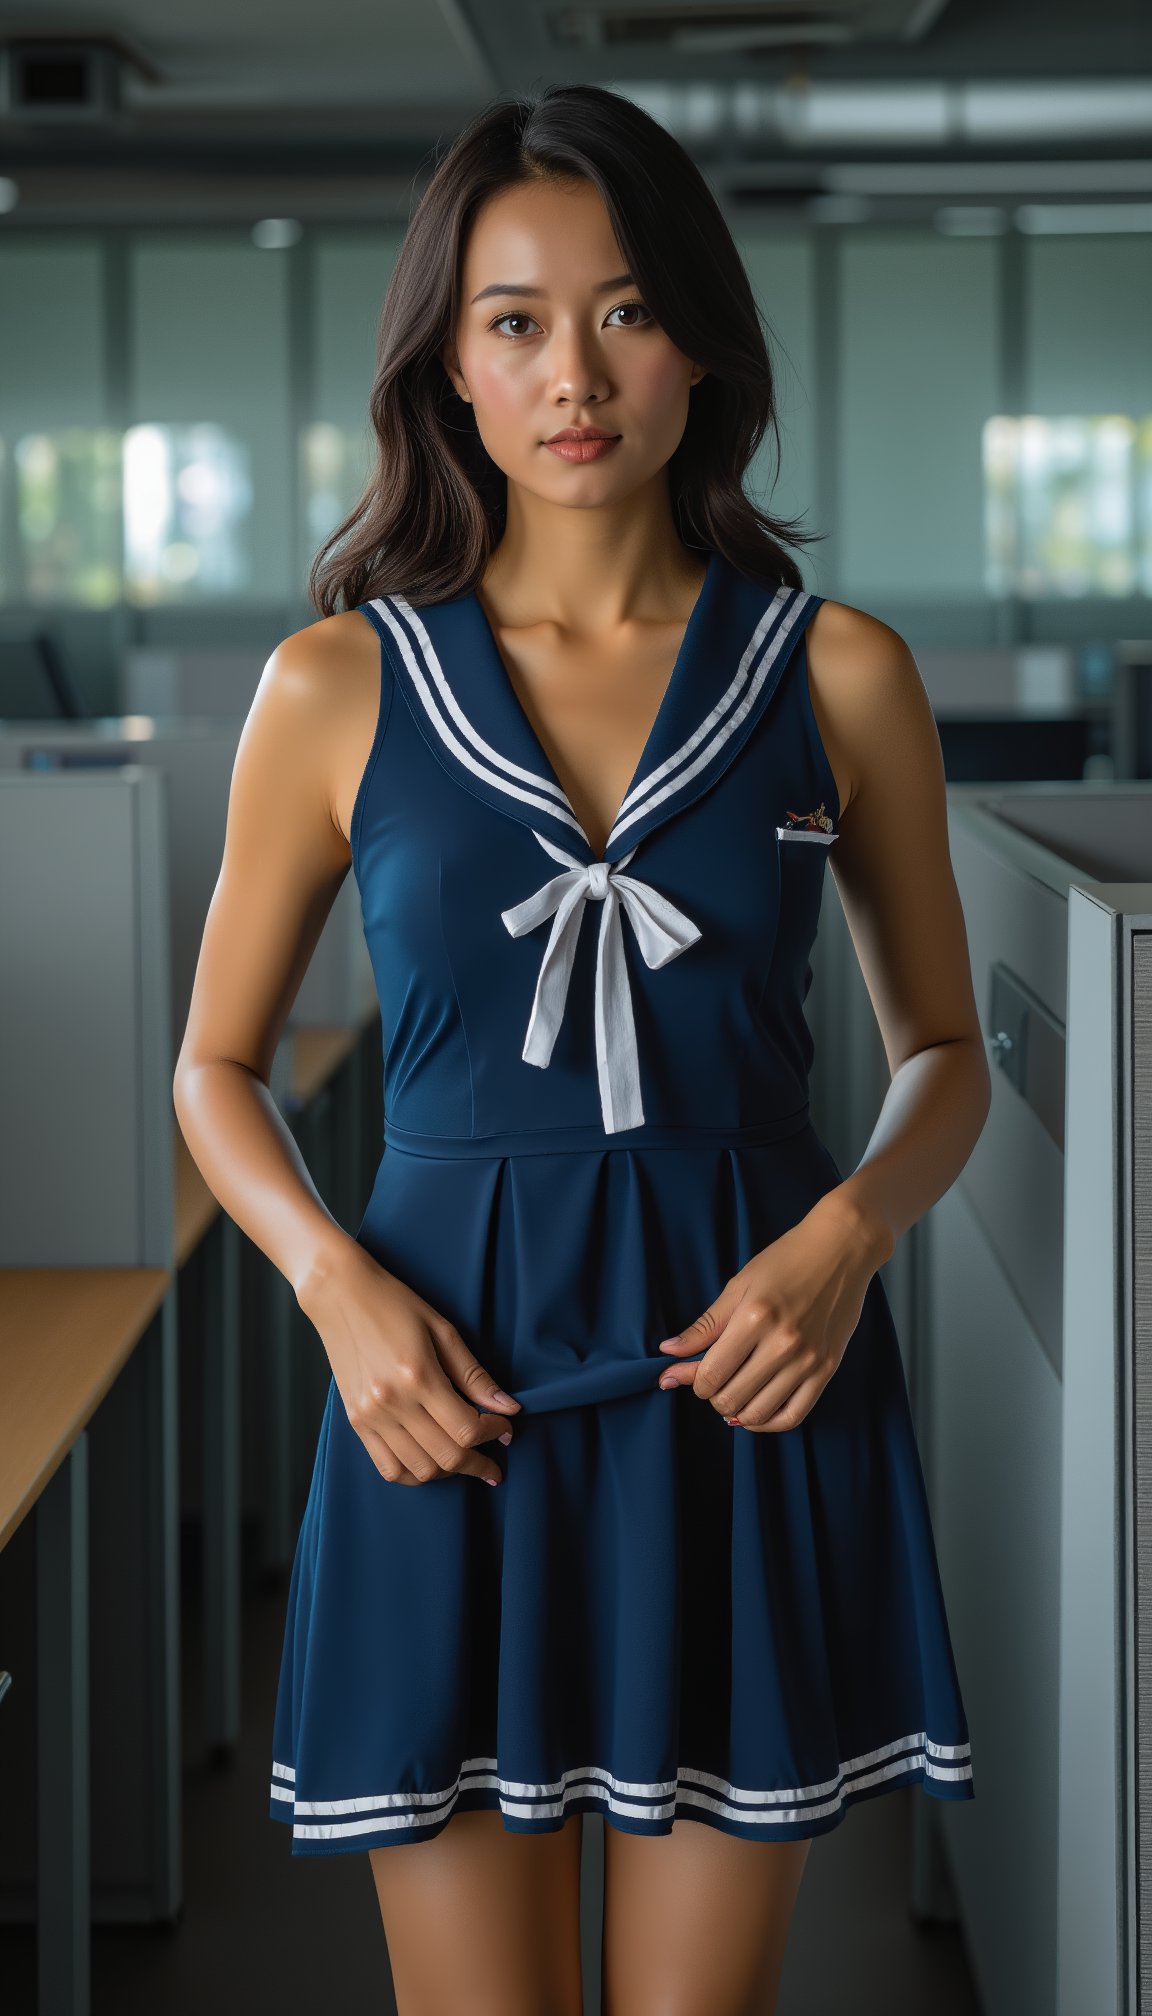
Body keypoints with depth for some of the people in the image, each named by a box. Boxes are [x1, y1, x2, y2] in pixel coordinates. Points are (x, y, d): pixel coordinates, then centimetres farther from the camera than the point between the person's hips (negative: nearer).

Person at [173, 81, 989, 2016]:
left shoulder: (839, 674, 2)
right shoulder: (338, 686, 1)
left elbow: (944, 1048, 11)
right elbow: (219, 1069, 10)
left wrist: (847, 1232, -9)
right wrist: (339, 1283, -9)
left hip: (751, 1375, 1)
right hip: (453, 1388, 0)